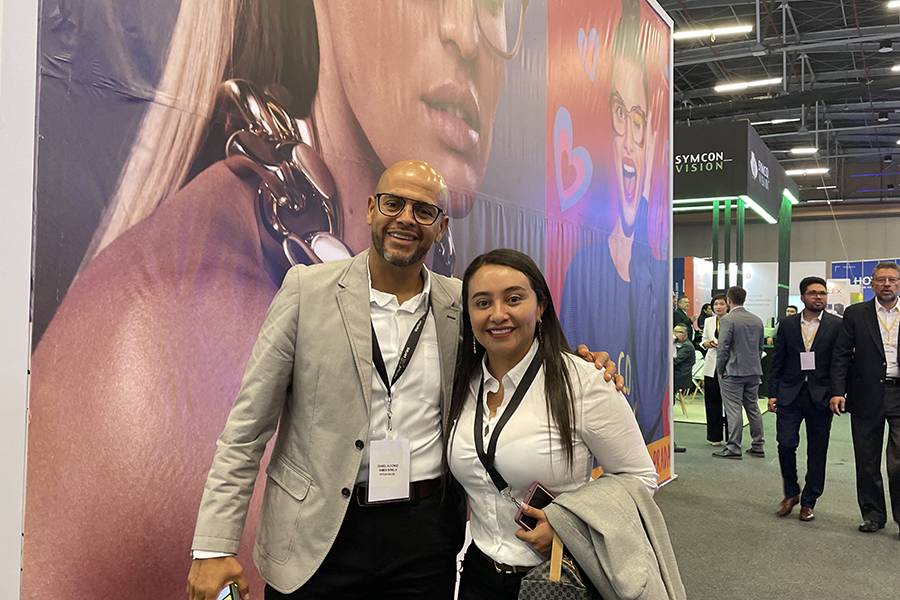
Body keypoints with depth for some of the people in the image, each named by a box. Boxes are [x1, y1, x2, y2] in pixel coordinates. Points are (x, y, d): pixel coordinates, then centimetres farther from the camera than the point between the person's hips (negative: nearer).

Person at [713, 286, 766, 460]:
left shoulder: (727, 320, -12)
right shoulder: (757, 320, 10)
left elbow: (723, 348, -14)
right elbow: (760, 346, 15)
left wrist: (720, 370, -5)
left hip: (733, 371, -7)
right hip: (754, 371, 7)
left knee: (733, 410, -4)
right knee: (753, 408, 13)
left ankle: (733, 448, -2)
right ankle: (758, 446, 18)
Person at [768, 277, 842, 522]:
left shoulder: (837, 325, 0)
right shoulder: (787, 324, 6)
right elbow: (778, 361, 7)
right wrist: (772, 393, 2)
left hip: (820, 396, -1)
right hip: (790, 394, 1)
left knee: (817, 452, 7)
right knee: (786, 445, -6)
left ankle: (808, 501, 21)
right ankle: (791, 493, 17)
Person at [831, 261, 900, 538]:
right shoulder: (855, 314, 3)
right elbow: (841, 355, 0)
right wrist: (838, 391, -10)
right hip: (867, 396, 0)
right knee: (867, 462, 10)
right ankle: (873, 514, 23)